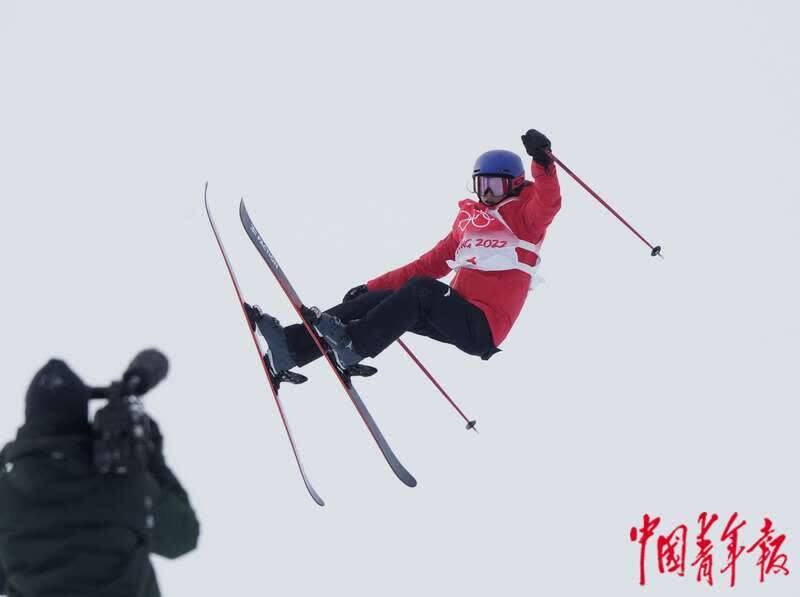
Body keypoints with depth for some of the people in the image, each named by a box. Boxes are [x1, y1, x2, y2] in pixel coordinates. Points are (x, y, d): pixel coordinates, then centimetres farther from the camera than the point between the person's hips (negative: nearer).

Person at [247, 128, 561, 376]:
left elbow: (548, 203, -17)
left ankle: (354, 346, -41)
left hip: (482, 329, -7)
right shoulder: (468, 220, 23)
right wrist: (371, 287, 18)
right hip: (457, 314, 7)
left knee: (421, 289, -30)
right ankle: (290, 346, -24)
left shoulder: (523, 216, 6)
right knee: (379, 300, -11)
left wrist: (542, 160, -35)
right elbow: (430, 264, 24)